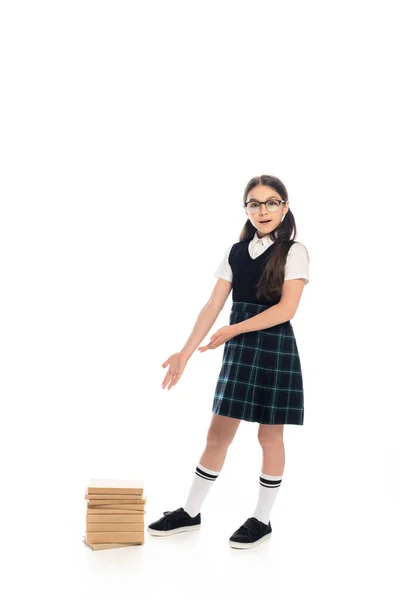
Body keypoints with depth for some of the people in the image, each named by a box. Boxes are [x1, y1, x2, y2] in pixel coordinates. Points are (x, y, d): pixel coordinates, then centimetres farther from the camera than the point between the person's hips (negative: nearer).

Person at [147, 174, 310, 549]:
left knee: (269, 436, 6)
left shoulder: (294, 252, -5)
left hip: (275, 349, -4)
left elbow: (286, 308, -16)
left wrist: (233, 330, -19)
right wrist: (185, 353, -1)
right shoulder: (235, 252, 8)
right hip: (238, 350, 4)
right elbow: (213, 307, 4)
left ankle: (261, 520, 20)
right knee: (218, 433, 9)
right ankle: (190, 513, 21)